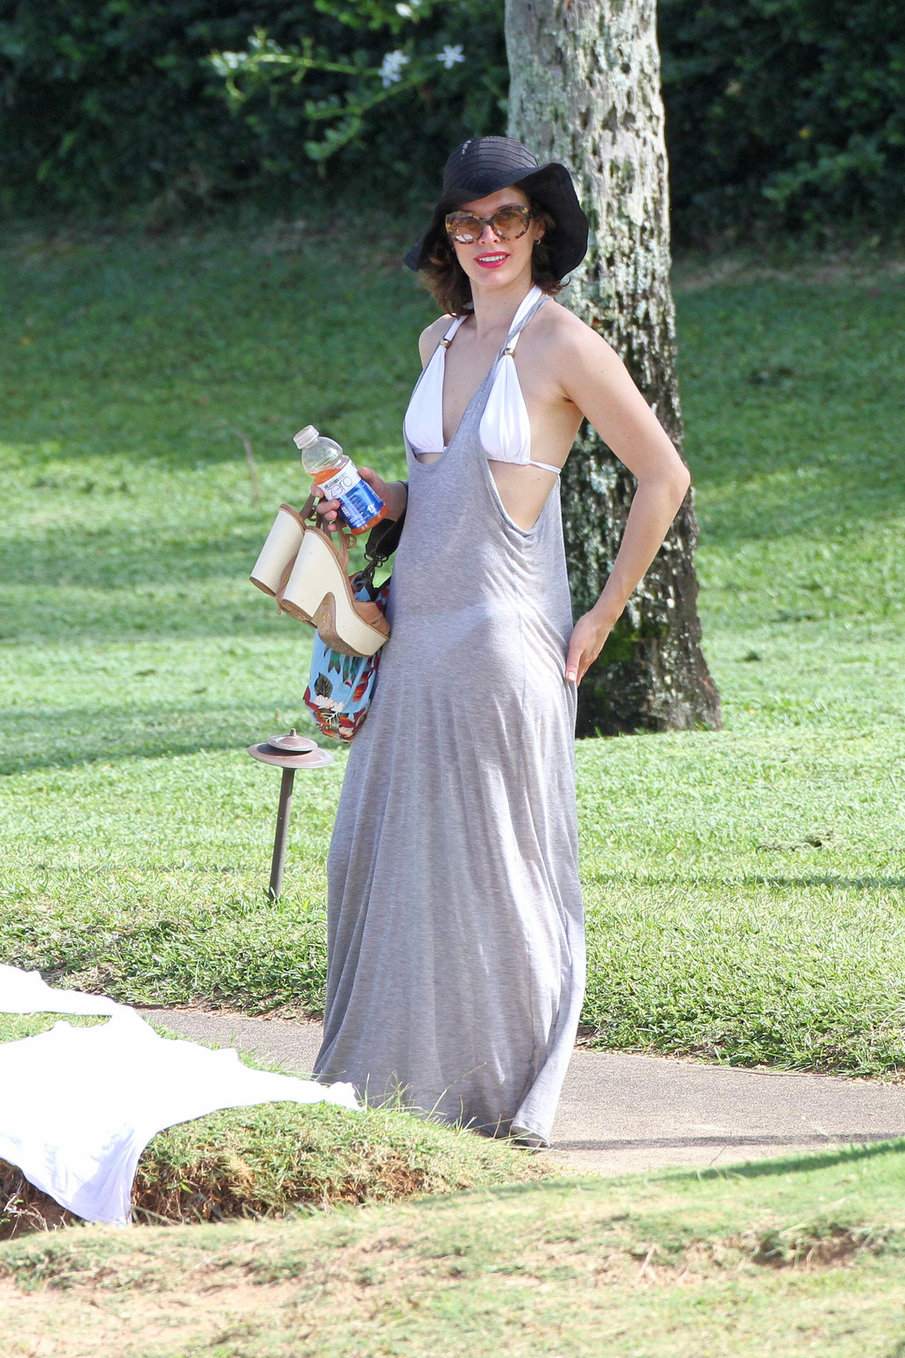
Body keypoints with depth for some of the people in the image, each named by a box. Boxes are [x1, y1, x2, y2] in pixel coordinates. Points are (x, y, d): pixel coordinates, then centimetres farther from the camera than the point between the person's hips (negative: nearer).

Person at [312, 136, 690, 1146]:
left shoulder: (561, 345, -9)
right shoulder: (440, 341, 12)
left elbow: (664, 478, -6)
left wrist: (604, 617, -5)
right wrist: (378, 500, 6)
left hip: (503, 637, -7)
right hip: (415, 634, 7)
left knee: (497, 861, -1)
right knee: (383, 852, 8)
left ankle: (507, 1097, 9)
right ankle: (395, 1073, 20)